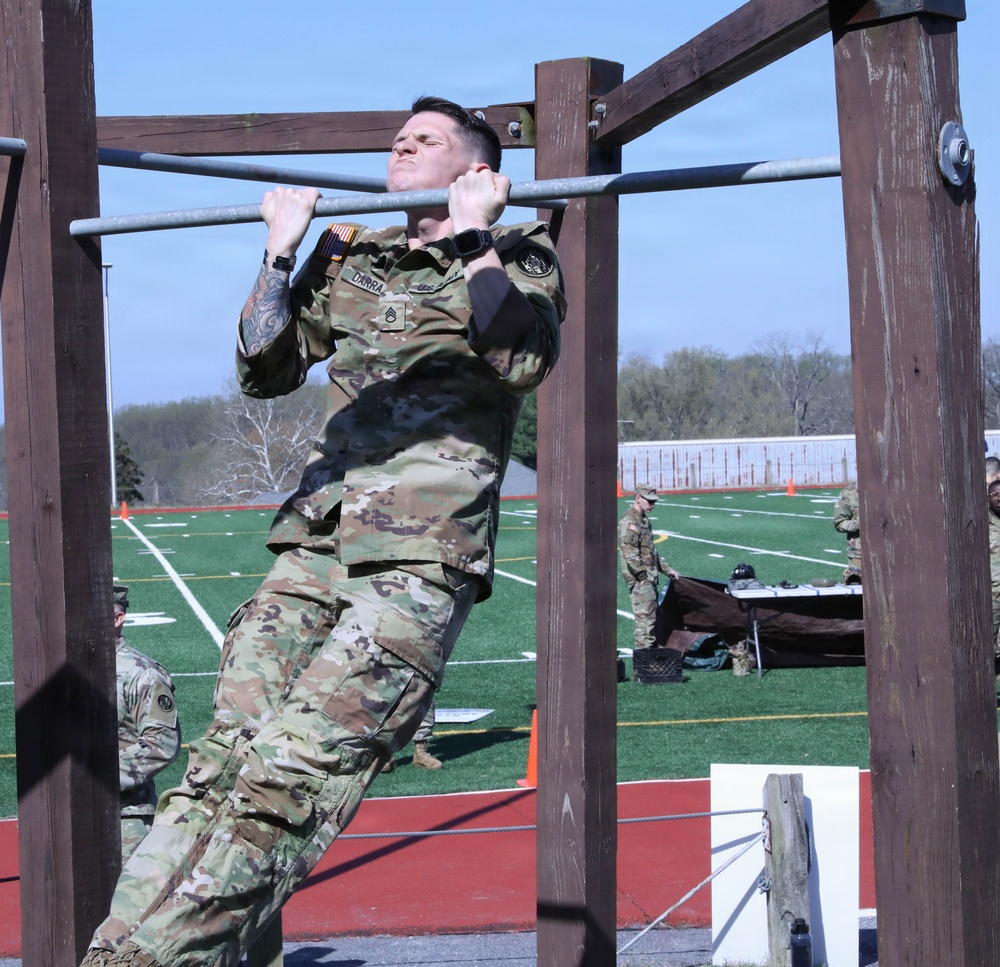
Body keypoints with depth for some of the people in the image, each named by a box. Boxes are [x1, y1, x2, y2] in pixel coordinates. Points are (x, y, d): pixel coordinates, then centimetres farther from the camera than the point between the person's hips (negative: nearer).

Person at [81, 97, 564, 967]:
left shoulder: (519, 253, 12)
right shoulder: (350, 257, 27)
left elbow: (525, 360, -8)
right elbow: (265, 368, 22)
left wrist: (475, 234, -5)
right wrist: (283, 250, 16)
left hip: (424, 552, -5)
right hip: (318, 538, 5)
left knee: (294, 769, -20)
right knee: (225, 758, -10)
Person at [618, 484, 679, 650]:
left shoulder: (643, 520, 18)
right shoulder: (629, 522, -15)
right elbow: (630, 555, -22)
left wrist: (667, 570, 21)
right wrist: (644, 576, -19)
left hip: (649, 580, 10)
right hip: (640, 582, -10)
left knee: (653, 619, 13)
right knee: (645, 621, -10)